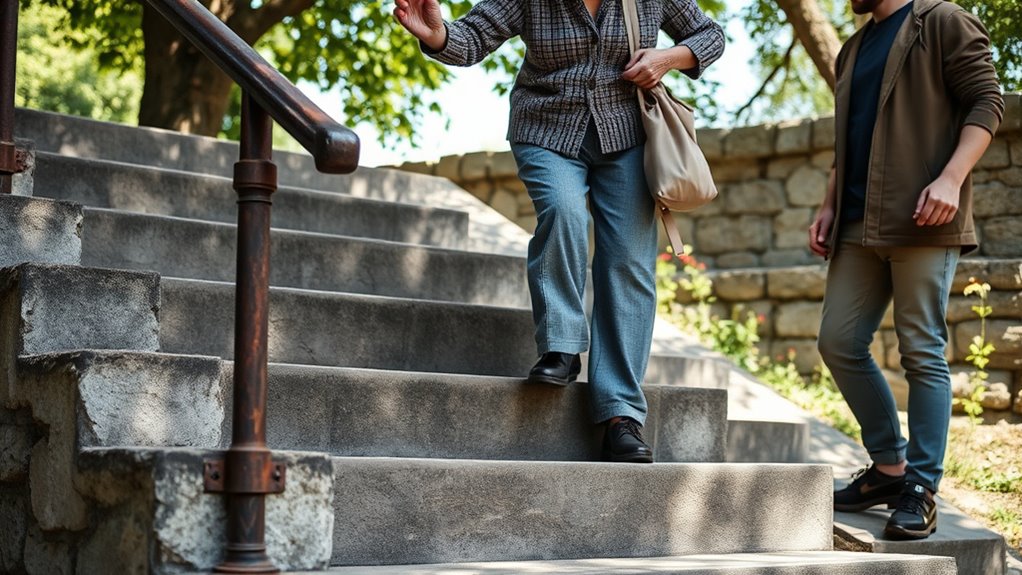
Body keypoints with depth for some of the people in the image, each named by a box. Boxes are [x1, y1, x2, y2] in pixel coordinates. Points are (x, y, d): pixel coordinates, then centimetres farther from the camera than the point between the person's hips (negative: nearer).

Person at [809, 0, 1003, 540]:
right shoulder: (853, 50, 23)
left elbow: (986, 102, -6)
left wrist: (951, 178, -19)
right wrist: (829, 207, 16)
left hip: (921, 220, -8)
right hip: (860, 226, 8)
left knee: (922, 351, -5)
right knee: (839, 343, 4)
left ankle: (921, 492, 0)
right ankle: (889, 466, 17)